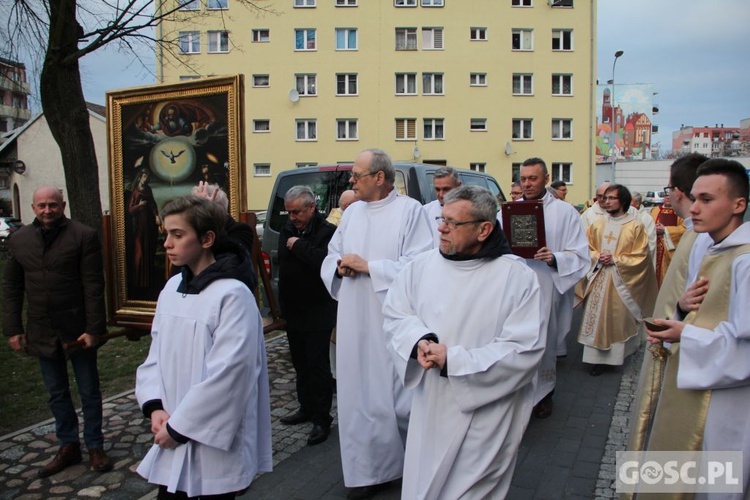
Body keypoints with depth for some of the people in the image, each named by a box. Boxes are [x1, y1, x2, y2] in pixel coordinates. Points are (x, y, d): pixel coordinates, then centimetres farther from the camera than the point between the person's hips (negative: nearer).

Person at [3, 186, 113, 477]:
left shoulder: (84, 236, -9)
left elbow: (93, 286, -12)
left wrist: (93, 329, -15)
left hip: (78, 330, -4)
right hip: (42, 331, 4)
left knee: (89, 392, 9)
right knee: (56, 393, 15)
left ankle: (95, 447, 24)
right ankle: (68, 447, 30)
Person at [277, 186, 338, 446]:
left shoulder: (327, 231, -17)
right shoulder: (288, 230, 7)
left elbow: (324, 261, -34)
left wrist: (299, 245, -22)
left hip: (317, 312, -8)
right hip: (293, 310, 8)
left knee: (317, 364, -1)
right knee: (300, 362, 18)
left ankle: (322, 419, 10)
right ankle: (306, 408, 33)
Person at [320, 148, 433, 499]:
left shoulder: (410, 210, -7)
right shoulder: (352, 212, 12)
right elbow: (331, 258, 17)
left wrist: (368, 266, -16)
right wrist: (340, 267, -6)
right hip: (355, 322, 6)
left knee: (398, 395, 3)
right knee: (359, 394, 10)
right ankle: (370, 471, 26)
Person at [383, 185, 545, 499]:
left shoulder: (517, 277, -14)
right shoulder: (421, 266, -2)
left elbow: (524, 352, -18)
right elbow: (394, 314, 3)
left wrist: (452, 360, -22)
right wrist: (419, 341, -20)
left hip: (484, 418, -4)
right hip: (429, 407, 4)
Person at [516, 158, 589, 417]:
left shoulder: (564, 211, 0)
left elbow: (579, 256, -2)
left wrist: (554, 258, -20)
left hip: (546, 290, -2)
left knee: (544, 342, 8)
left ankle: (543, 394, 28)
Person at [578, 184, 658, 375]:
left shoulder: (635, 226, -4)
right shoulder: (598, 225, 8)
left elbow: (640, 257, -6)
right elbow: (588, 249, 12)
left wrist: (615, 259, -13)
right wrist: (598, 257, -8)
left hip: (621, 281, -3)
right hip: (598, 279, 3)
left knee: (620, 319, 3)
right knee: (597, 318, 1)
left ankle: (619, 355, 19)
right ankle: (598, 358, 7)